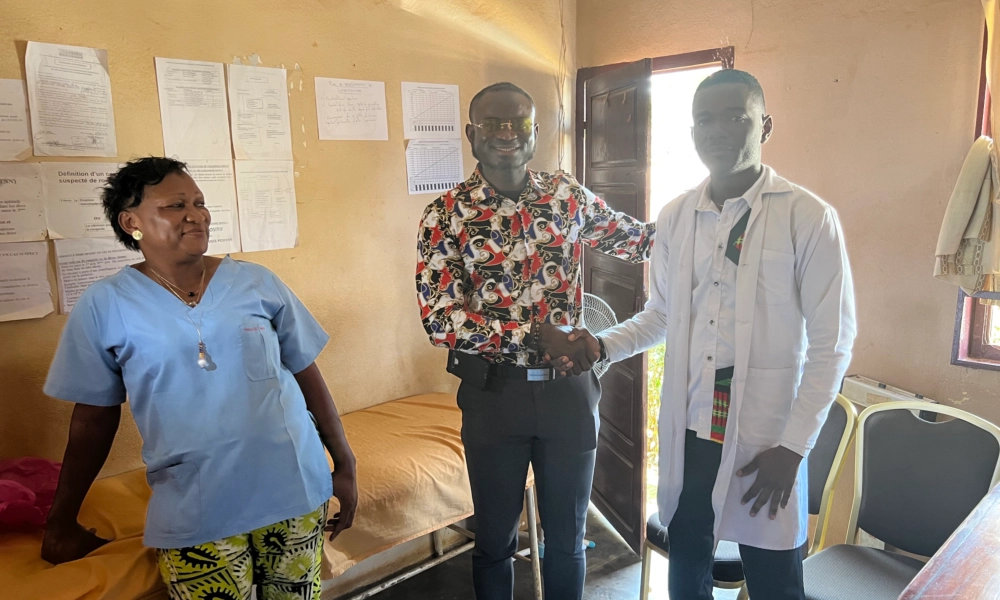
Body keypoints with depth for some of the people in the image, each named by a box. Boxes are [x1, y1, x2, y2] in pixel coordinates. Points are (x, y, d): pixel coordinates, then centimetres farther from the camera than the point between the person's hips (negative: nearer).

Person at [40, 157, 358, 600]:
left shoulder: (258, 283, 0)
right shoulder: (104, 306, -3)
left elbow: (307, 374, 4)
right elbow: (94, 419, 5)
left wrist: (345, 466, 5)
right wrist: (61, 522, 10)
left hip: (295, 488, 2)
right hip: (196, 514, -1)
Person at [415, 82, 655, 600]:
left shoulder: (568, 196, 1)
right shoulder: (445, 216, -8)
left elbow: (636, 239, 15)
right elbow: (440, 321, -17)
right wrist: (537, 333, -24)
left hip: (568, 388, 2)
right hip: (494, 392, -2)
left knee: (567, 536, 18)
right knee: (495, 538, 17)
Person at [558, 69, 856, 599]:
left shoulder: (809, 217, -9)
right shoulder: (675, 217, 4)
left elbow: (831, 344, -7)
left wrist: (793, 446, -10)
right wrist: (602, 345, -4)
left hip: (765, 437, -3)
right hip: (687, 431, 4)